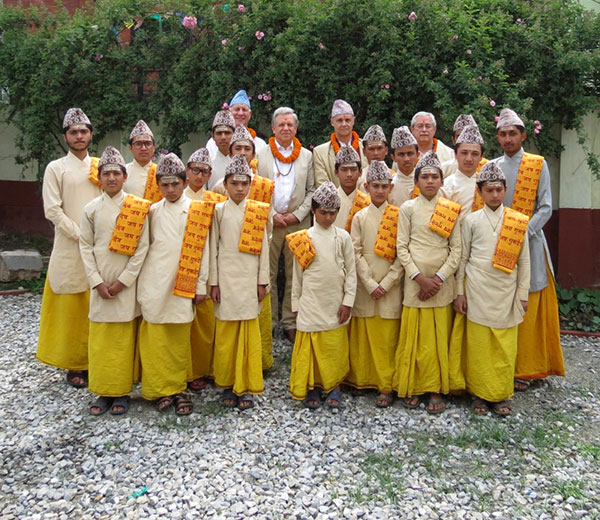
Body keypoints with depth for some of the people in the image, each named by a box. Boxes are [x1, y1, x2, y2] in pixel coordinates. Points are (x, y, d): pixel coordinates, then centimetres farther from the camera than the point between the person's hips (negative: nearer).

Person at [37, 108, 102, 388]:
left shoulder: (100, 166, 12)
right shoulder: (56, 168, 3)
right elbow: (52, 210, -4)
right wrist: (81, 235, -11)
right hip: (70, 249, -3)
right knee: (71, 306, 0)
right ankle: (74, 364, 9)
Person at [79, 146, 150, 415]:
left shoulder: (138, 207, -3)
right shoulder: (91, 208, 4)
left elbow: (142, 247, -5)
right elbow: (85, 246, 5)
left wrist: (123, 281, -9)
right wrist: (97, 282, -4)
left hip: (126, 284, -2)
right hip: (100, 284, 2)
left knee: (124, 339, 3)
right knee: (99, 339, 6)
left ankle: (122, 392, 15)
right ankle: (103, 391, 19)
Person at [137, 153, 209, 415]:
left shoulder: (196, 211, 1)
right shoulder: (153, 211, 9)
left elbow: (202, 250, 1)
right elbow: (145, 245, 14)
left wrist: (201, 285, 0)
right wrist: (142, 282, 9)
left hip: (182, 284, -2)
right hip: (154, 283, 2)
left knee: (180, 338, 3)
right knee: (155, 338, 3)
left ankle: (178, 388, 15)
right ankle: (160, 388, 15)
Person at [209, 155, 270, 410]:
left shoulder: (258, 212, 5)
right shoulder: (219, 211, 4)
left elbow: (263, 248, 5)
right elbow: (213, 248, 4)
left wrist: (262, 281, 2)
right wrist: (213, 282, 0)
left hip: (249, 279, 0)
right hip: (226, 279, 0)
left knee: (249, 334, 2)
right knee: (226, 334, 4)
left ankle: (246, 387, 13)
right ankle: (227, 385, 19)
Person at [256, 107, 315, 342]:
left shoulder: (307, 156, 12)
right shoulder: (260, 155, 7)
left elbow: (312, 191, 8)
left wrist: (298, 215, -5)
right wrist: (271, 215, -6)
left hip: (298, 223, 1)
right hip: (268, 223, -1)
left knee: (296, 275, 3)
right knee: (267, 274, 1)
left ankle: (291, 323, 12)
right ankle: (268, 322, 12)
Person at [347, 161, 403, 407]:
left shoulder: (398, 216, 2)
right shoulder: (360, 217, 5)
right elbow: (356, 254, 0)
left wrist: (386, 283, -10)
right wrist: (370, 284, -9)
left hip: (390, 287, -1)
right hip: (365, 286, 1)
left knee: (387, 338, 1)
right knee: (364, 336, 6)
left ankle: (386, 386, 10)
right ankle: (363, 379, 20)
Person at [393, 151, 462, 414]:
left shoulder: (451, 209, 6)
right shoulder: (408, 208, 3)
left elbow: (456, 249, 3)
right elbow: (402, 248, -1)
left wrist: (439, 278, -8)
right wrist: (420, 278, -10)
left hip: (442, 283, 1)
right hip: (415, 281, -1)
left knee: (440, 337, 4)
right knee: (414, 336, 3)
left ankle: (436, 389, 15)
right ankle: (413, 387, 17)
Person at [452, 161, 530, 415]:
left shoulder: (519, 222, 5)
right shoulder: (471, 220, 2)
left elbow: (524, 260, 8)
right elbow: (462, 258, 4)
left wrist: (523, 294, 6)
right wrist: (459, 292, 1)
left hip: (506, 293, 1)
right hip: (477, 292, -1)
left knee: (505, 347, 4)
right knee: (478, 344, 2)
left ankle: (501, 395, 19)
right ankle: (479, 393, 17)